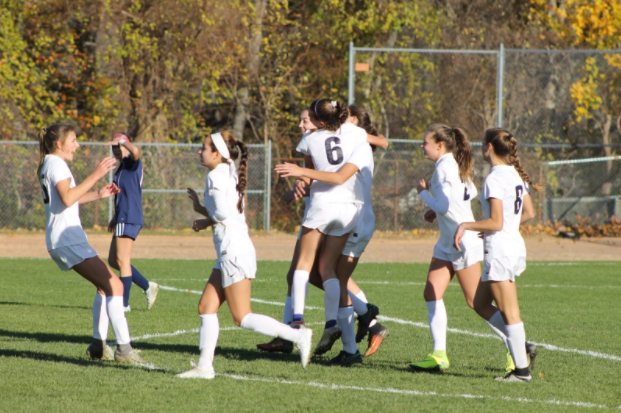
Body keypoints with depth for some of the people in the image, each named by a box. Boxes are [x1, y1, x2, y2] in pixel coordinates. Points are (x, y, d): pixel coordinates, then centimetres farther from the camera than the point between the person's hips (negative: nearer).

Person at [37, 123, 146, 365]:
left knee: (105, 285, 19)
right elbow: (67, 199, -25)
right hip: (68, 241, -11)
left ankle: (98, 344, 19)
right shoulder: (56, 164, -11)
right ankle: (123, 348, -22)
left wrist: (98, 195, 21)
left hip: (62, 242, 11)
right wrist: (96, 176, -24)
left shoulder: (49, 164, 21)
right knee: (114, 285, -17)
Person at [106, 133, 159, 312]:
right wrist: (115, 218, 30)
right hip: (123, 219, 10)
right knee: (113, 260, 14)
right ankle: (148, 287, 17)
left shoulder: (132, 163, -8)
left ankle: (124, 304, -2)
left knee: (122, 260, -6)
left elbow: (135, 151, -35)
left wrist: (122, 142, -21)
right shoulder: (121, 167, 19)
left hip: (129, 218, -10)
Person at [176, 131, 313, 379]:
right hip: (232, 252, 10)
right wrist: (200, 208, 20)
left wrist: (205, 222, -2)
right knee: (206, 307, 9)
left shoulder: (216, 176, -10)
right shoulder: (231, 175, 19)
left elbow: (223, 213, -20)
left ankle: (297, 335, -13)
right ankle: (204, 366, 6)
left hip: (234, 252, -10)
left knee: (242, 318, -8)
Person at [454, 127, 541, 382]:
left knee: (509, 313, -3)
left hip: (500, 249, -9)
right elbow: (529, 213, 17)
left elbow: (496, 223, -21)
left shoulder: (494, 180, -16)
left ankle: (522, 369, 0)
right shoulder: (516, 175, 10)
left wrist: (466, 226, -10)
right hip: (515, 244, 9)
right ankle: (522, 348, 10)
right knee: (480, 304, 16)